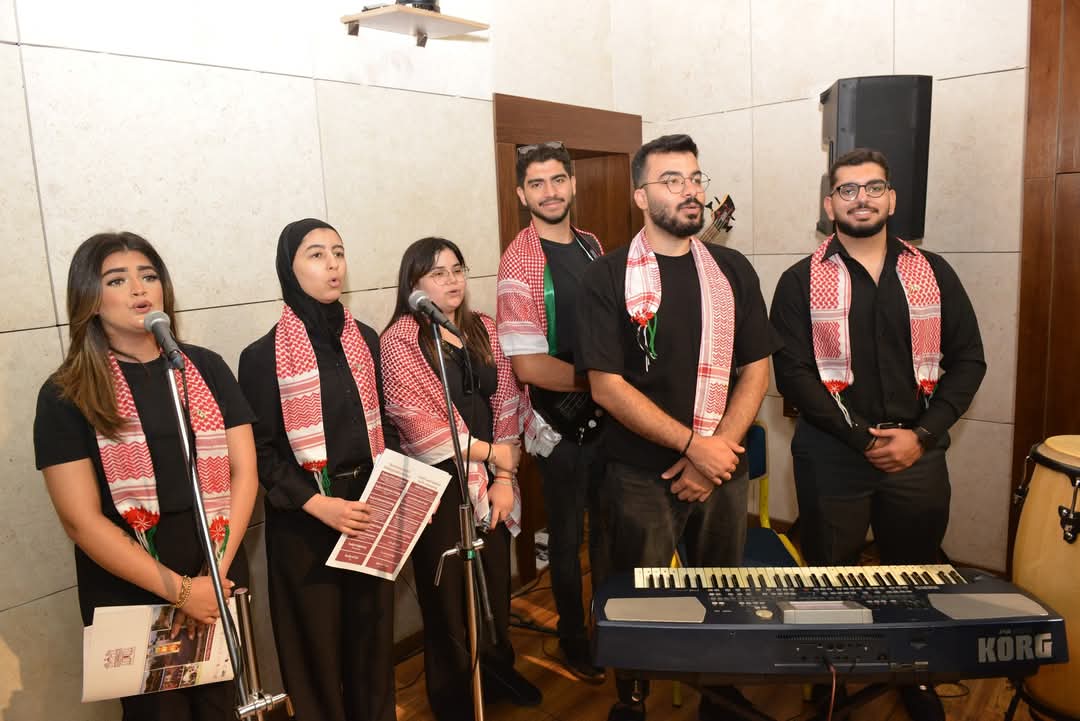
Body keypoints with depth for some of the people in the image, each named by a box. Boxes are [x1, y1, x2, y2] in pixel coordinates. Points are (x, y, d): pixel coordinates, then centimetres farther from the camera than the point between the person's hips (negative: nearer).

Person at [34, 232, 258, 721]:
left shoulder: (206, 368, 1)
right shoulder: (66, 395, -7)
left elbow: (244, 472, -2)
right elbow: (81, 520, -12)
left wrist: (218, 573, -11)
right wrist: (180, 589, -15)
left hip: (219, 578, 3)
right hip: (130, 596, -2)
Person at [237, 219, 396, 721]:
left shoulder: (365, 339, 4)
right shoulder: (263, 357, -10)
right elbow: (261, 452, -9)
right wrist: (319, 505, -18)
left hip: (369, 505, 4)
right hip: (304, 520, -4)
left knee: (372, 631, 15)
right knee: (318, 641, 9)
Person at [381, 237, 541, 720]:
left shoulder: (485, 330, 7)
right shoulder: (400, 338, -9)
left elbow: (507, 404, 3)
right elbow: (419, 420, -16)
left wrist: (505, 477, -4)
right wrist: (491, 452, -11)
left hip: (491, 478, 5)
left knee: (495, 580, 14)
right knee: (446, 588, 9)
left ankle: (498, 671, 39)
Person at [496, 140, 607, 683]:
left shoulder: (591, 245, 6)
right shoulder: (520, 261, -17)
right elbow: (528, 366, -23)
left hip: (608, 412, 7)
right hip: (562, 420, -6)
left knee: (608, 525, 21)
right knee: (569, 536, 11)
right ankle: (574, 641, 33)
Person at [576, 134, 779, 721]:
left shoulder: (733, 271, 4)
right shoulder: (608, 277, -7)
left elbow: (755, 371, 3)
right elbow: (606, 386, -12)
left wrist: (717, 452, -10)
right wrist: (694, 443, -16)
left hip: (722, 468, 3)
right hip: (642, 473, -3)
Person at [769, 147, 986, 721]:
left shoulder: (933, 273, 6)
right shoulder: (801, 282, -2)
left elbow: (967, 361, 5)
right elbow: (792, 373, -9)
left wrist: (921, 435, -8)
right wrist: (864, 439, -14)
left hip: (918, 452, 2)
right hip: (831, 453, -2)